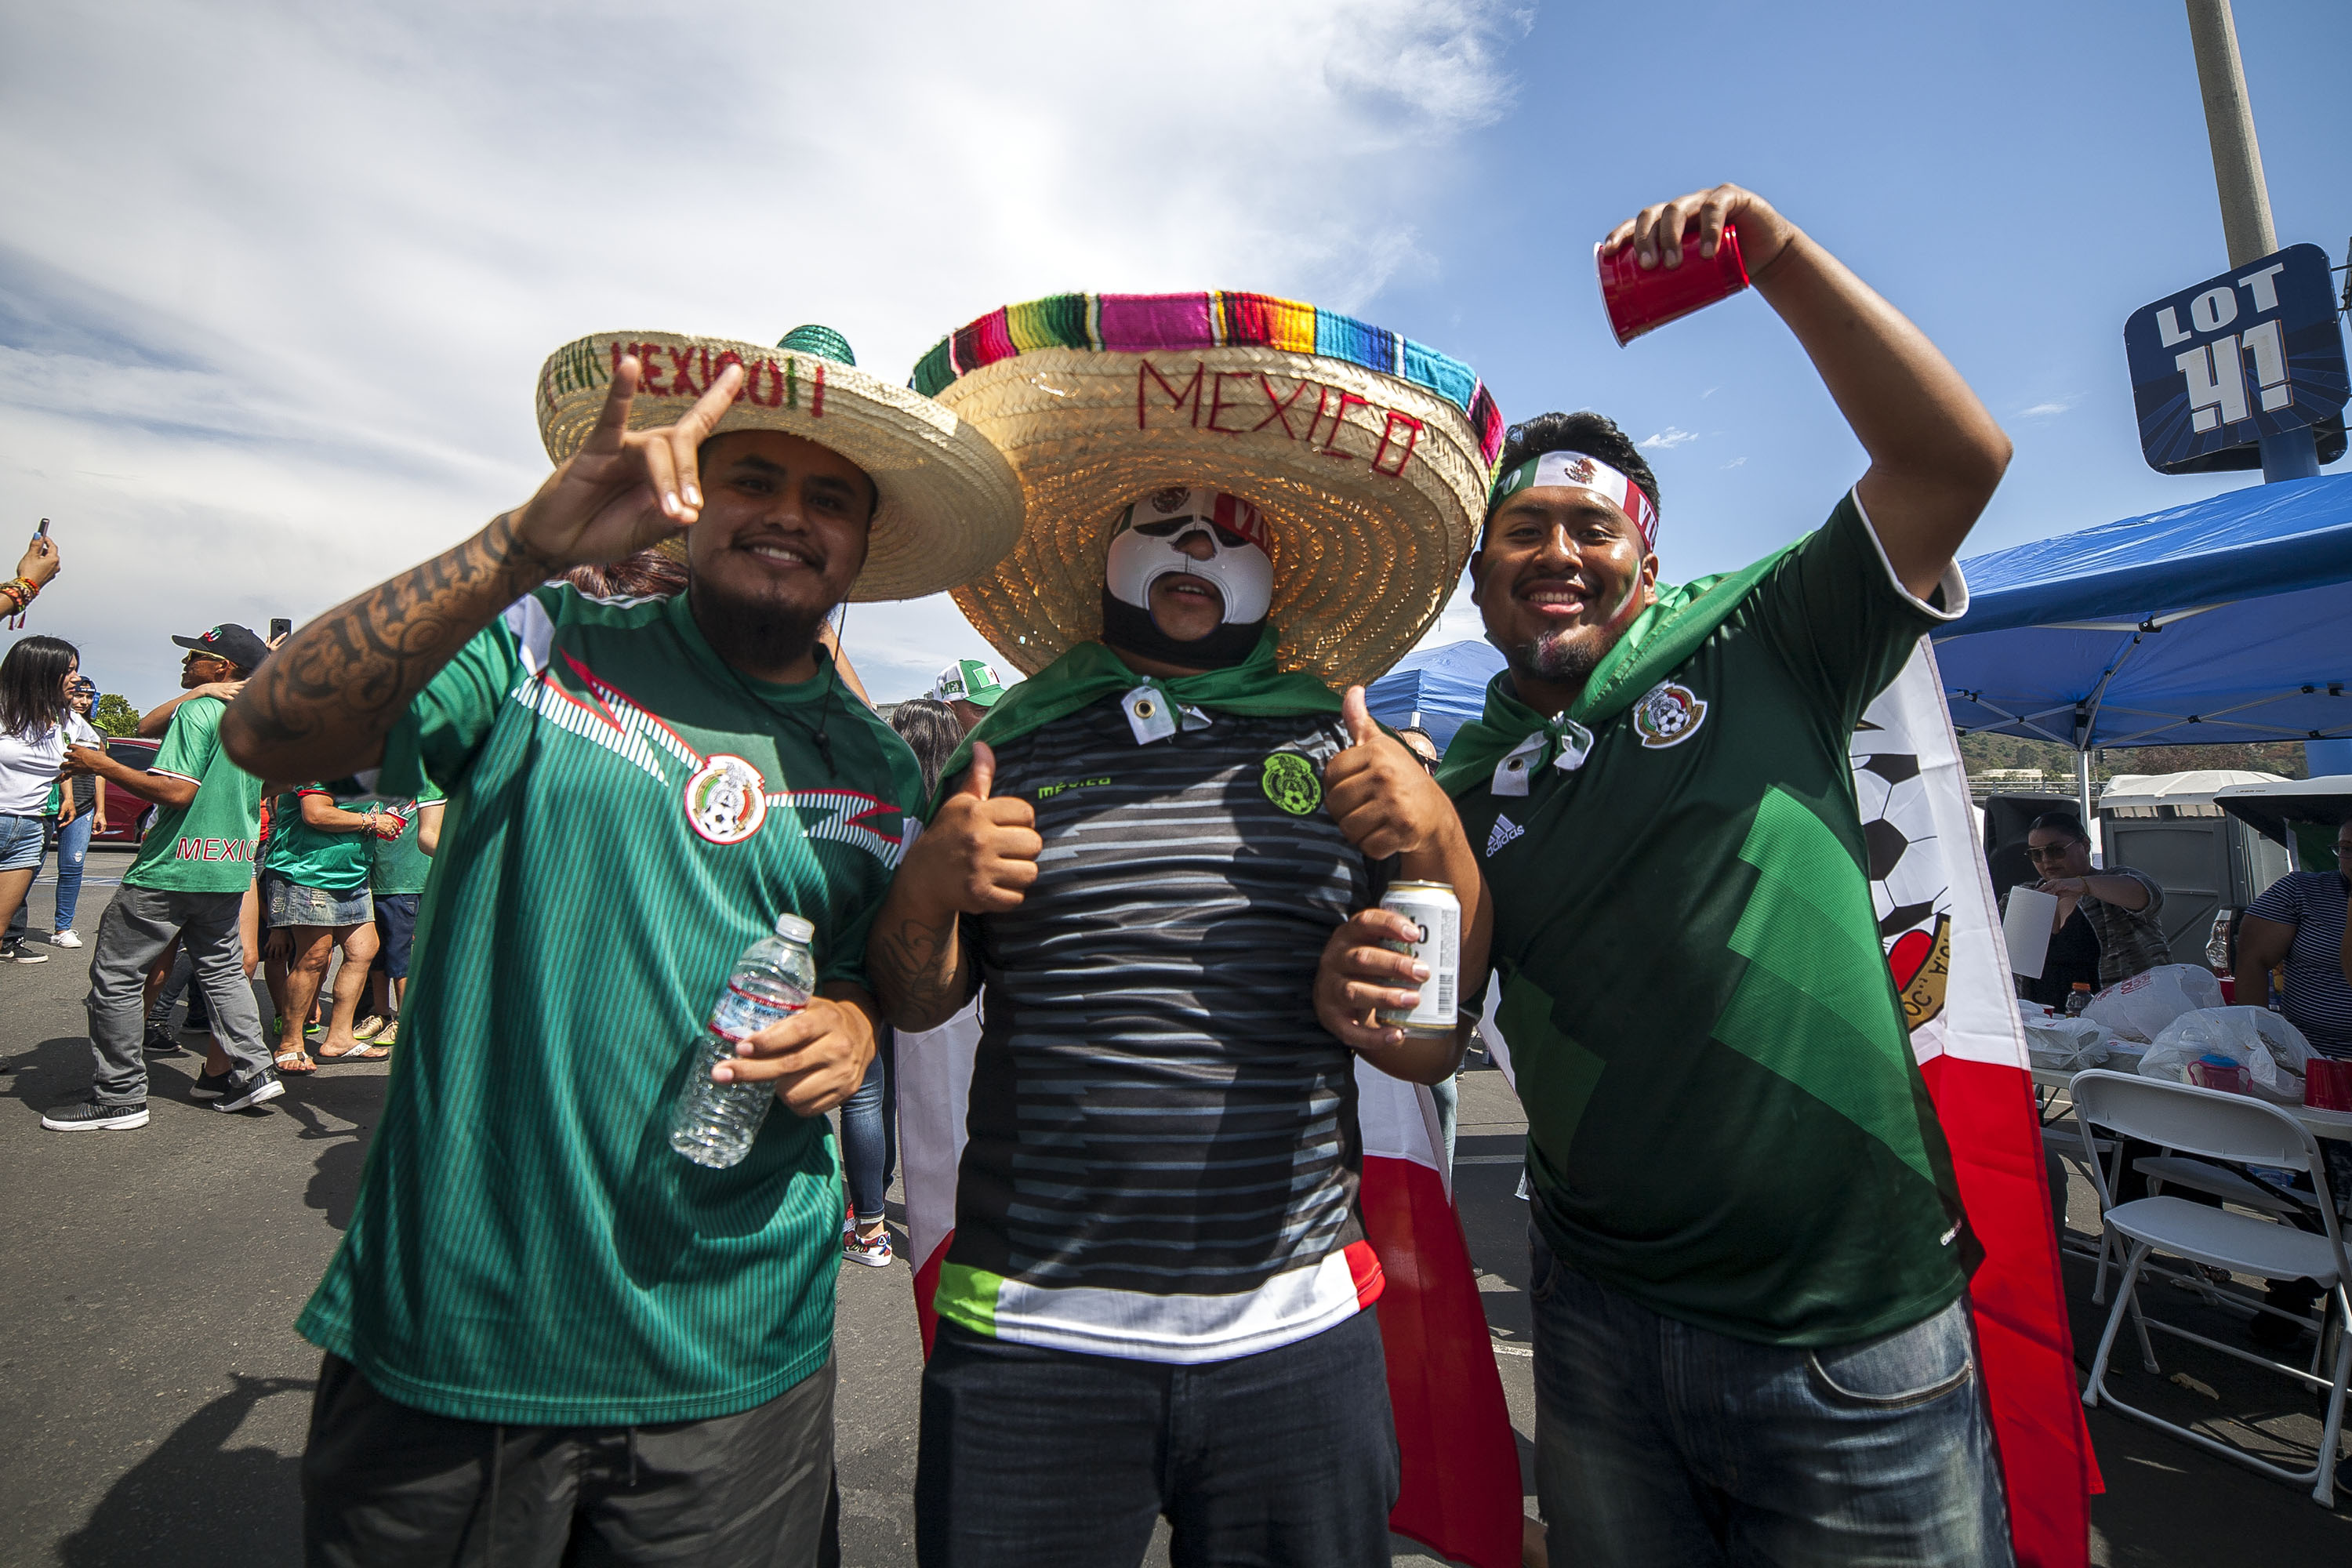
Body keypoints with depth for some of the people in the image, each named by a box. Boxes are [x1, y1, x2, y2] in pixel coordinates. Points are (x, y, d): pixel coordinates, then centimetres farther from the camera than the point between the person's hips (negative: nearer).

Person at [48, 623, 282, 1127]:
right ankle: (252, 1070, 13)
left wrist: (103, 766, -11)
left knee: (116, 974, 2)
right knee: (222, 967, 16)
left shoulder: (198, 710, -14)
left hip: (172, 871, -8)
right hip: (229, 868, 8)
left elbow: (177, 791, -21)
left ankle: (120, 1095, 6)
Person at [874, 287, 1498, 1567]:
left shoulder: (1339, 753, 2)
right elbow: (916, 1005, 7)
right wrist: (925, 887, -12)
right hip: (1031, 1340, 0)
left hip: (1293, 1342, 1)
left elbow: (1430, 1047, 2)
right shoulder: (1009, 748, 2)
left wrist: (1438, 840, -13)